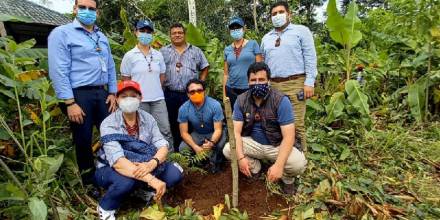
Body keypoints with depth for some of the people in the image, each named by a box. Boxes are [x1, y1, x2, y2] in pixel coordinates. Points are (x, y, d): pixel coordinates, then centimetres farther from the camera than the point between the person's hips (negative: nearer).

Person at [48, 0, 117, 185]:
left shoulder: (102, 37, 16)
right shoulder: (62, 33, -4)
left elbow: (110, 67, 18)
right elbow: (58, 71, -12)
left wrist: (112, 93, 9)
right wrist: (70, 103, -17)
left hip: (102, 93, 6)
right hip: (79, 95, -5)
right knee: (83, 140, 6)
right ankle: (89, 180, 23)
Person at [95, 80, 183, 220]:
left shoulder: (148, 119, -8)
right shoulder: (108, 124, -22)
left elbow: (163, 146, -14)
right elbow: (118, 162, -34)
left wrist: (152, 163, -38)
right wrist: (151, 179, -44)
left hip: (142, 167, 4)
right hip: (110, 169, -3)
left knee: (174, 173, -16)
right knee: (126, 180, -37)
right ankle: (106, 207, -4)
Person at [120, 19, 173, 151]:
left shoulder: (158, 55, 9)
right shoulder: (129, 56, 0)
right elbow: (125, 80, 2)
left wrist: (155, 88, 9)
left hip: (158, 99, 3)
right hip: (139, 100, -2)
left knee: (165, 130, 3)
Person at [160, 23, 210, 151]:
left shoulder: (195, 51, 10)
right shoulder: (163, 51, 9)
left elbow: (204, 68, 13)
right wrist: (162, 85, -4)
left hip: (190, 94, 0)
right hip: (171, 95, 0)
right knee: (174, 123, 8)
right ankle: (177, 150, 21)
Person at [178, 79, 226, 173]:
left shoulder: (215, 105, -26)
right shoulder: (183, 109, -19)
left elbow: (218, 129, -24)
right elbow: (184, 132, -14)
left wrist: (212, 143, -46)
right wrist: (195, 147, -32)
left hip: (213, 133, -2)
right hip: (196, 134, 2)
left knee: (220, 145, -33)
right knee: (182, 148, -22)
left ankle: (215, 162, 1)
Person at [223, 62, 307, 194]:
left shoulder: (281, 101, -20)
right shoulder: (241, 100, -9)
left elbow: (288, 136, -23)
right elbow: (236, 131, -11)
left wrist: (278, 165, -34)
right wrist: (241, 157, -27)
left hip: (277, 145, -3)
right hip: (253, 143, 3)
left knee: (298, 164, -31)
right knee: (227, 150, -20)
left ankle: (287, 179, 9)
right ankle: (254, 167, 10)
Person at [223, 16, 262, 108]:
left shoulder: (253, 44, 2)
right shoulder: (227, 49, 9)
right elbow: (226, 73, 10)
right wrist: (224, 94, 6)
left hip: (250, 89, -2)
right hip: (232, 90, 3)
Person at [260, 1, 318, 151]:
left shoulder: (301, 31, 7)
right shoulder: (266, 38, 20)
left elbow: (310, 58, -1)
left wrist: (309, 82, -10)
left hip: (295, 84, -4)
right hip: (272, 85, 5)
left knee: (296, 123, -6)